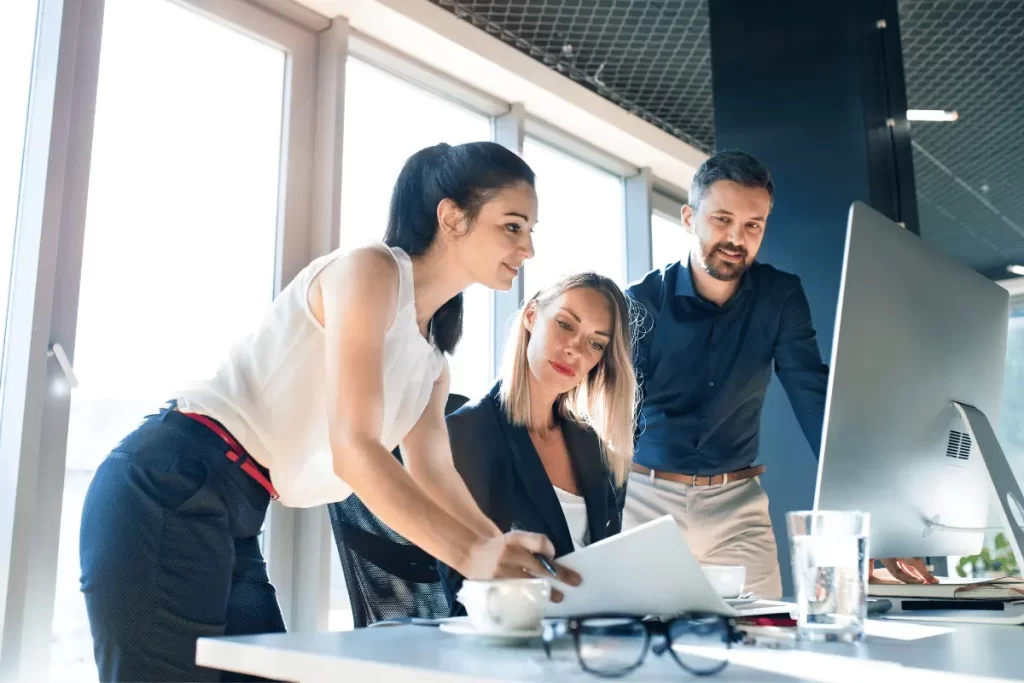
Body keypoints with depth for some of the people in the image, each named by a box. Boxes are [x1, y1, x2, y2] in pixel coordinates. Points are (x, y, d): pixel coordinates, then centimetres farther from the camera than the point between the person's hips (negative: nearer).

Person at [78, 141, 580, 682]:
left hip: (232, 521, 9)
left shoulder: (431, 355, 16)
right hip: (167, 493, -9)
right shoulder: (370, 269, -12)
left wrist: (511, 562, -5)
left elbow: (435, 474, 9)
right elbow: (353, 448, -21)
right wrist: (472, 554, -28)